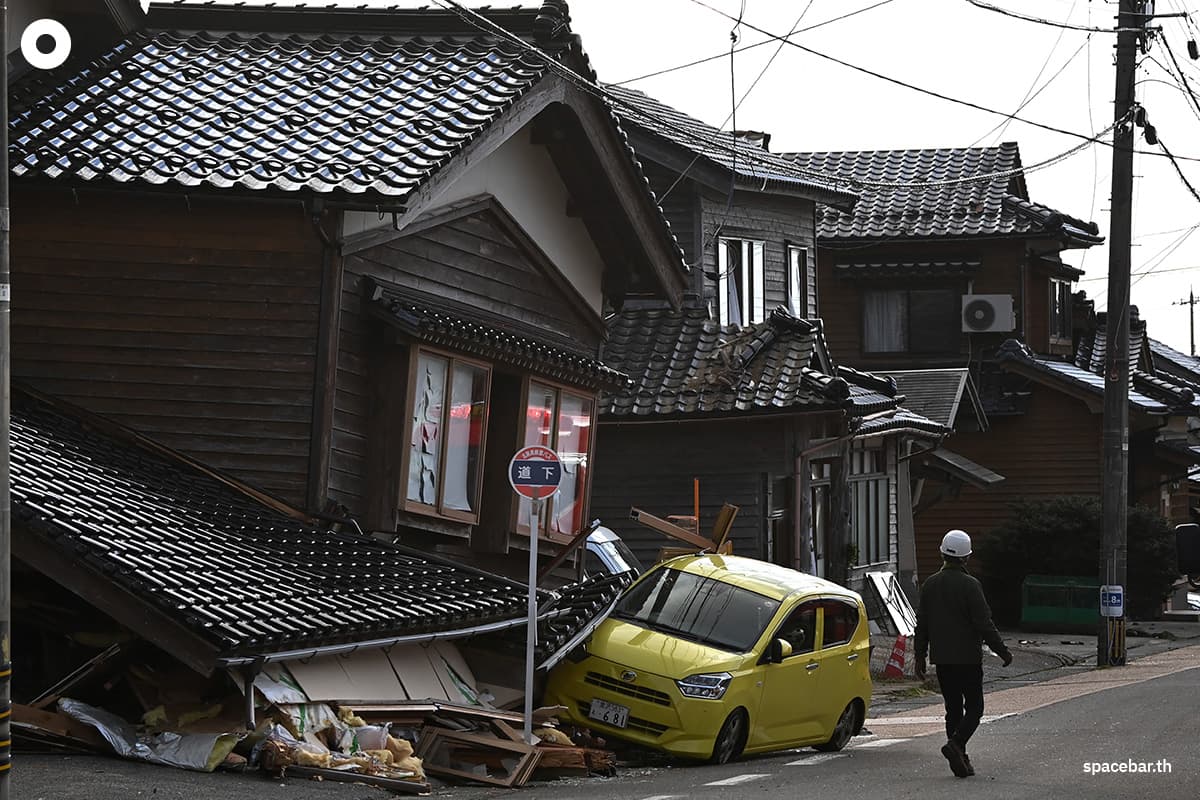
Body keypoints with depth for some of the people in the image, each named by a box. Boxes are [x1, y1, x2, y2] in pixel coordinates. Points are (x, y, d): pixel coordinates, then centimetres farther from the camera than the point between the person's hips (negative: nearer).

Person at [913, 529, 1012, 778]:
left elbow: (922, 624, 9)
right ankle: (955, 744, -20)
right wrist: (1003, 652, -5)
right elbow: (984, 624, -14)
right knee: (974, 707, 2)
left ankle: (960, 759, 9)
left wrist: (920, 656, 16)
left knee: (953, 708, 11)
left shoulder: (929, 585, 5)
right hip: (968, 657, -5)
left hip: (941, 658, 5)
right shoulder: (969, 585, -13)